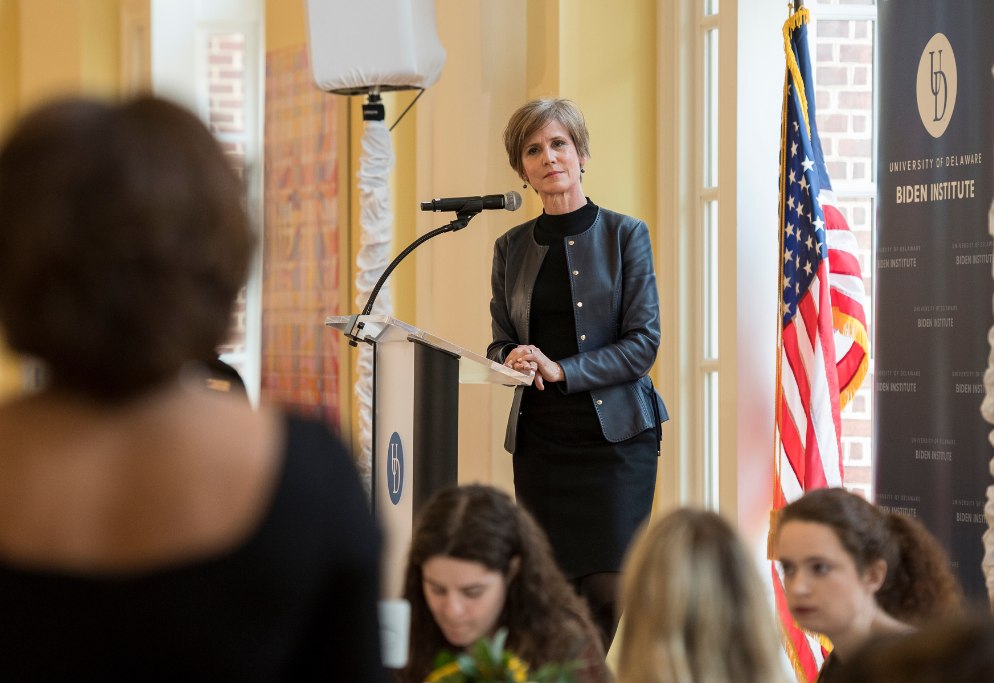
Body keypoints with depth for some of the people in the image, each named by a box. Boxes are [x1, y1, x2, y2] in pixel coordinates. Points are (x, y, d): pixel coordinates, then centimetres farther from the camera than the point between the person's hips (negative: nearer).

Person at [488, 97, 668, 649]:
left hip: (616, 434, -3)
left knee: (610, 591, -11)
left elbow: (644, 342, -5)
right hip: (538, 435, 3)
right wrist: (512, 359, -8)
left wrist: (561, 370, -16)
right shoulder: (512, 247, 12)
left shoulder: (625, 235, 1)